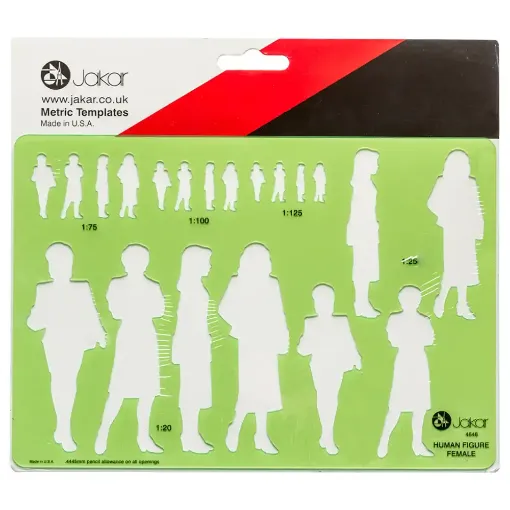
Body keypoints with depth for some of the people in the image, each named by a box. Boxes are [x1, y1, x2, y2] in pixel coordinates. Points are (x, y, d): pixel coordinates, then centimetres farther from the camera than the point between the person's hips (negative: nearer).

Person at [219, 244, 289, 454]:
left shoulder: (272, 284, 8)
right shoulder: (238, 283, -3)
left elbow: (278, 314, 10)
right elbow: (224, 308, -11)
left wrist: (283, 337, 2)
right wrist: (241, 327, -15)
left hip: (268, 342, 5)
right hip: (251, 342, -5)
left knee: (265, 389, 9)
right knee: (252, 388, -8)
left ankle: (261, 435, 18)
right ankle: (235, 427, 12)